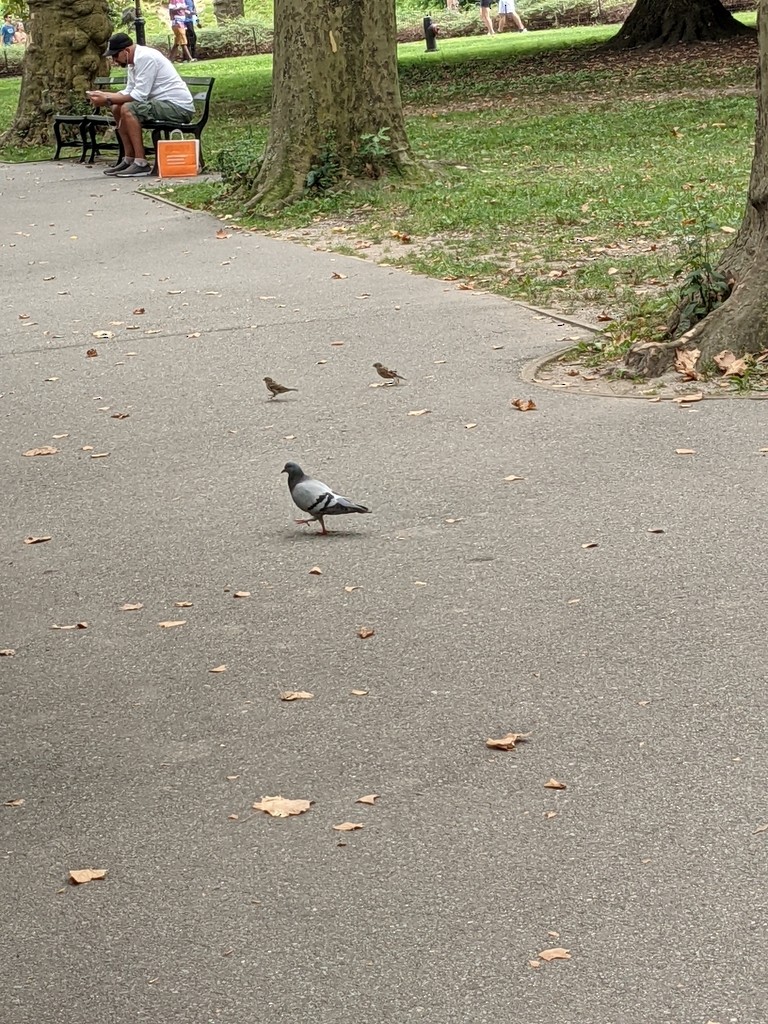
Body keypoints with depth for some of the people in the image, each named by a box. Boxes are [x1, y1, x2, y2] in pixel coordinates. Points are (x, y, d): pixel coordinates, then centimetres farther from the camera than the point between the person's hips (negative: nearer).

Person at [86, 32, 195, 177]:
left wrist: (108, 100, -17)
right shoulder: (133, 61, 12)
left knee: (128, 109, -24)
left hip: (179, 107, -10)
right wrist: (102, 95, 2)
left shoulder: (145, 58, -18)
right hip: (164, 103, 10)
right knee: (117, 108, 9)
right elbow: (128, 92, 14)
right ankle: (129, 159, 8)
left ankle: (141, 163, -23)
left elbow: (139, 95, -23)